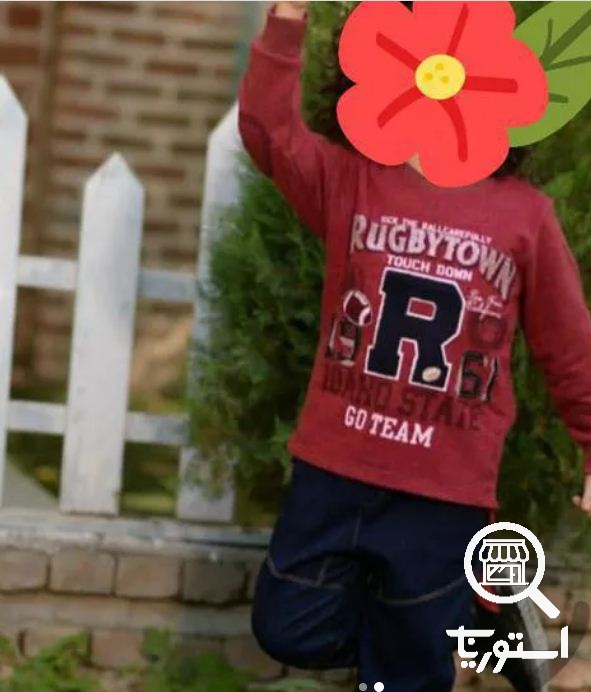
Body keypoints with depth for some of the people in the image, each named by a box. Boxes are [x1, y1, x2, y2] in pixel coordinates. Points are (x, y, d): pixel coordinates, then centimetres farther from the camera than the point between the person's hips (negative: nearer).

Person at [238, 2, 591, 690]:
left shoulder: (525, 213, -3)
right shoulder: (351, 180, 1)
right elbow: (268, 131, -12)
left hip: (445, 492, -2)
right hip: (334, 469, 2)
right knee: (287, 631, 12)